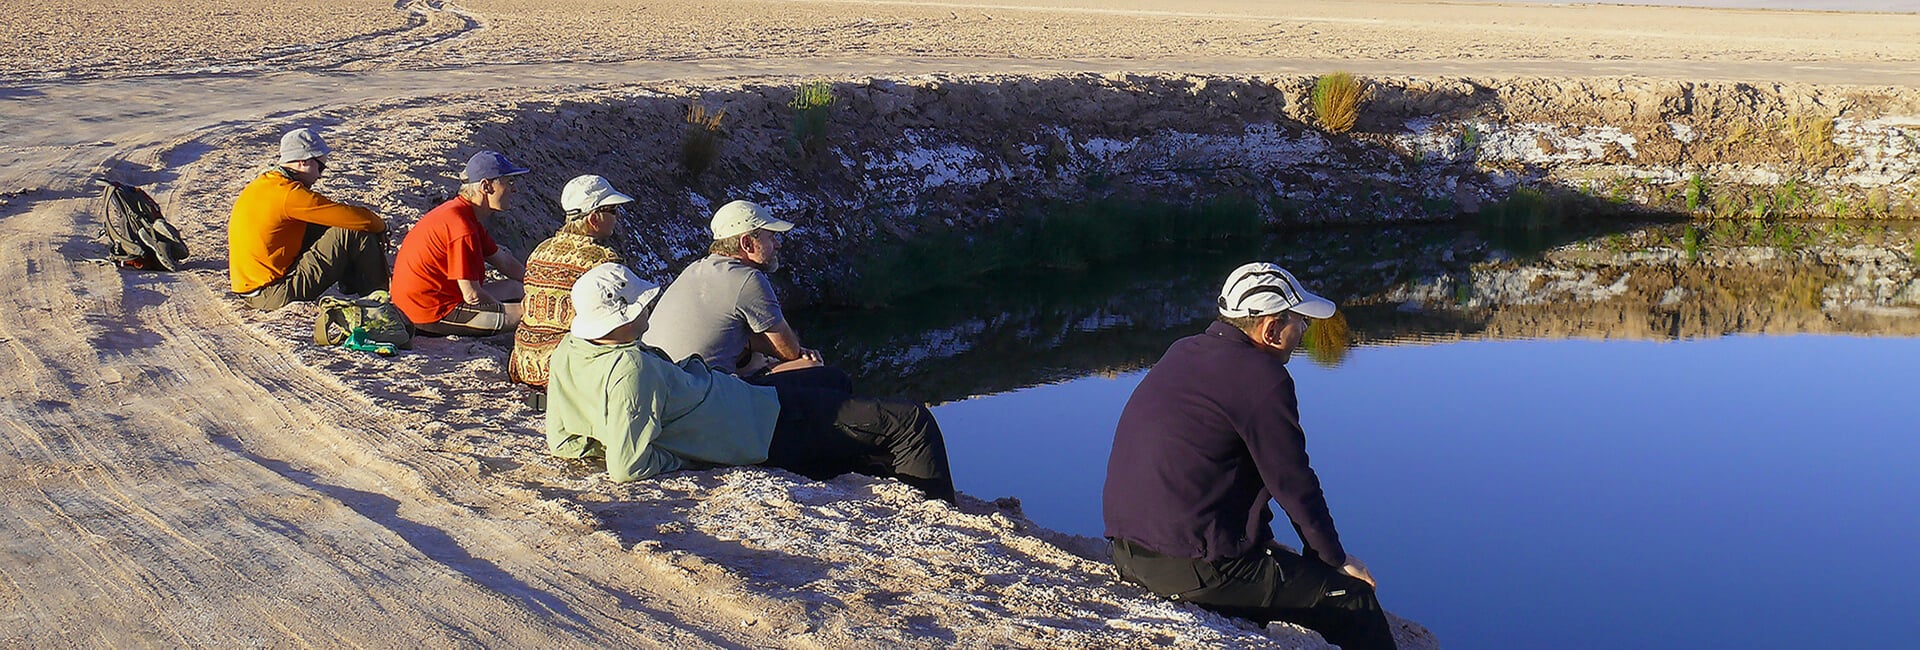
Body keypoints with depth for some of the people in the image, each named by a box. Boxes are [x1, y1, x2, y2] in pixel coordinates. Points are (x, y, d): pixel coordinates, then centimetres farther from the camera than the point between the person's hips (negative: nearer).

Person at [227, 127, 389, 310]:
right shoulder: (289, 194, -18)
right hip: (276, 295, -10)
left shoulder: (264, 183, 11)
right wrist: (380, 226, 4)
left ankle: (353, 286, 22)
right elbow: (356, 217, -17)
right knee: (352, 233, -10)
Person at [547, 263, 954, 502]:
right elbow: (627, 467, -35)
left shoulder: (568, 351, -7)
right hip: (768, 428, -10)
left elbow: (561, 441, 4)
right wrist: (683, 460, -19)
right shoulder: (631, 369, -33)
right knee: (912, 425, -2)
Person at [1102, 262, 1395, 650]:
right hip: (1197, 569, -9)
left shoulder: (1182, 355, 13)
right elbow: (1293, 483, -9)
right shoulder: (1261, 375, -13)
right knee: (1353, 598, 1)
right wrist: (1335, 559, 7)